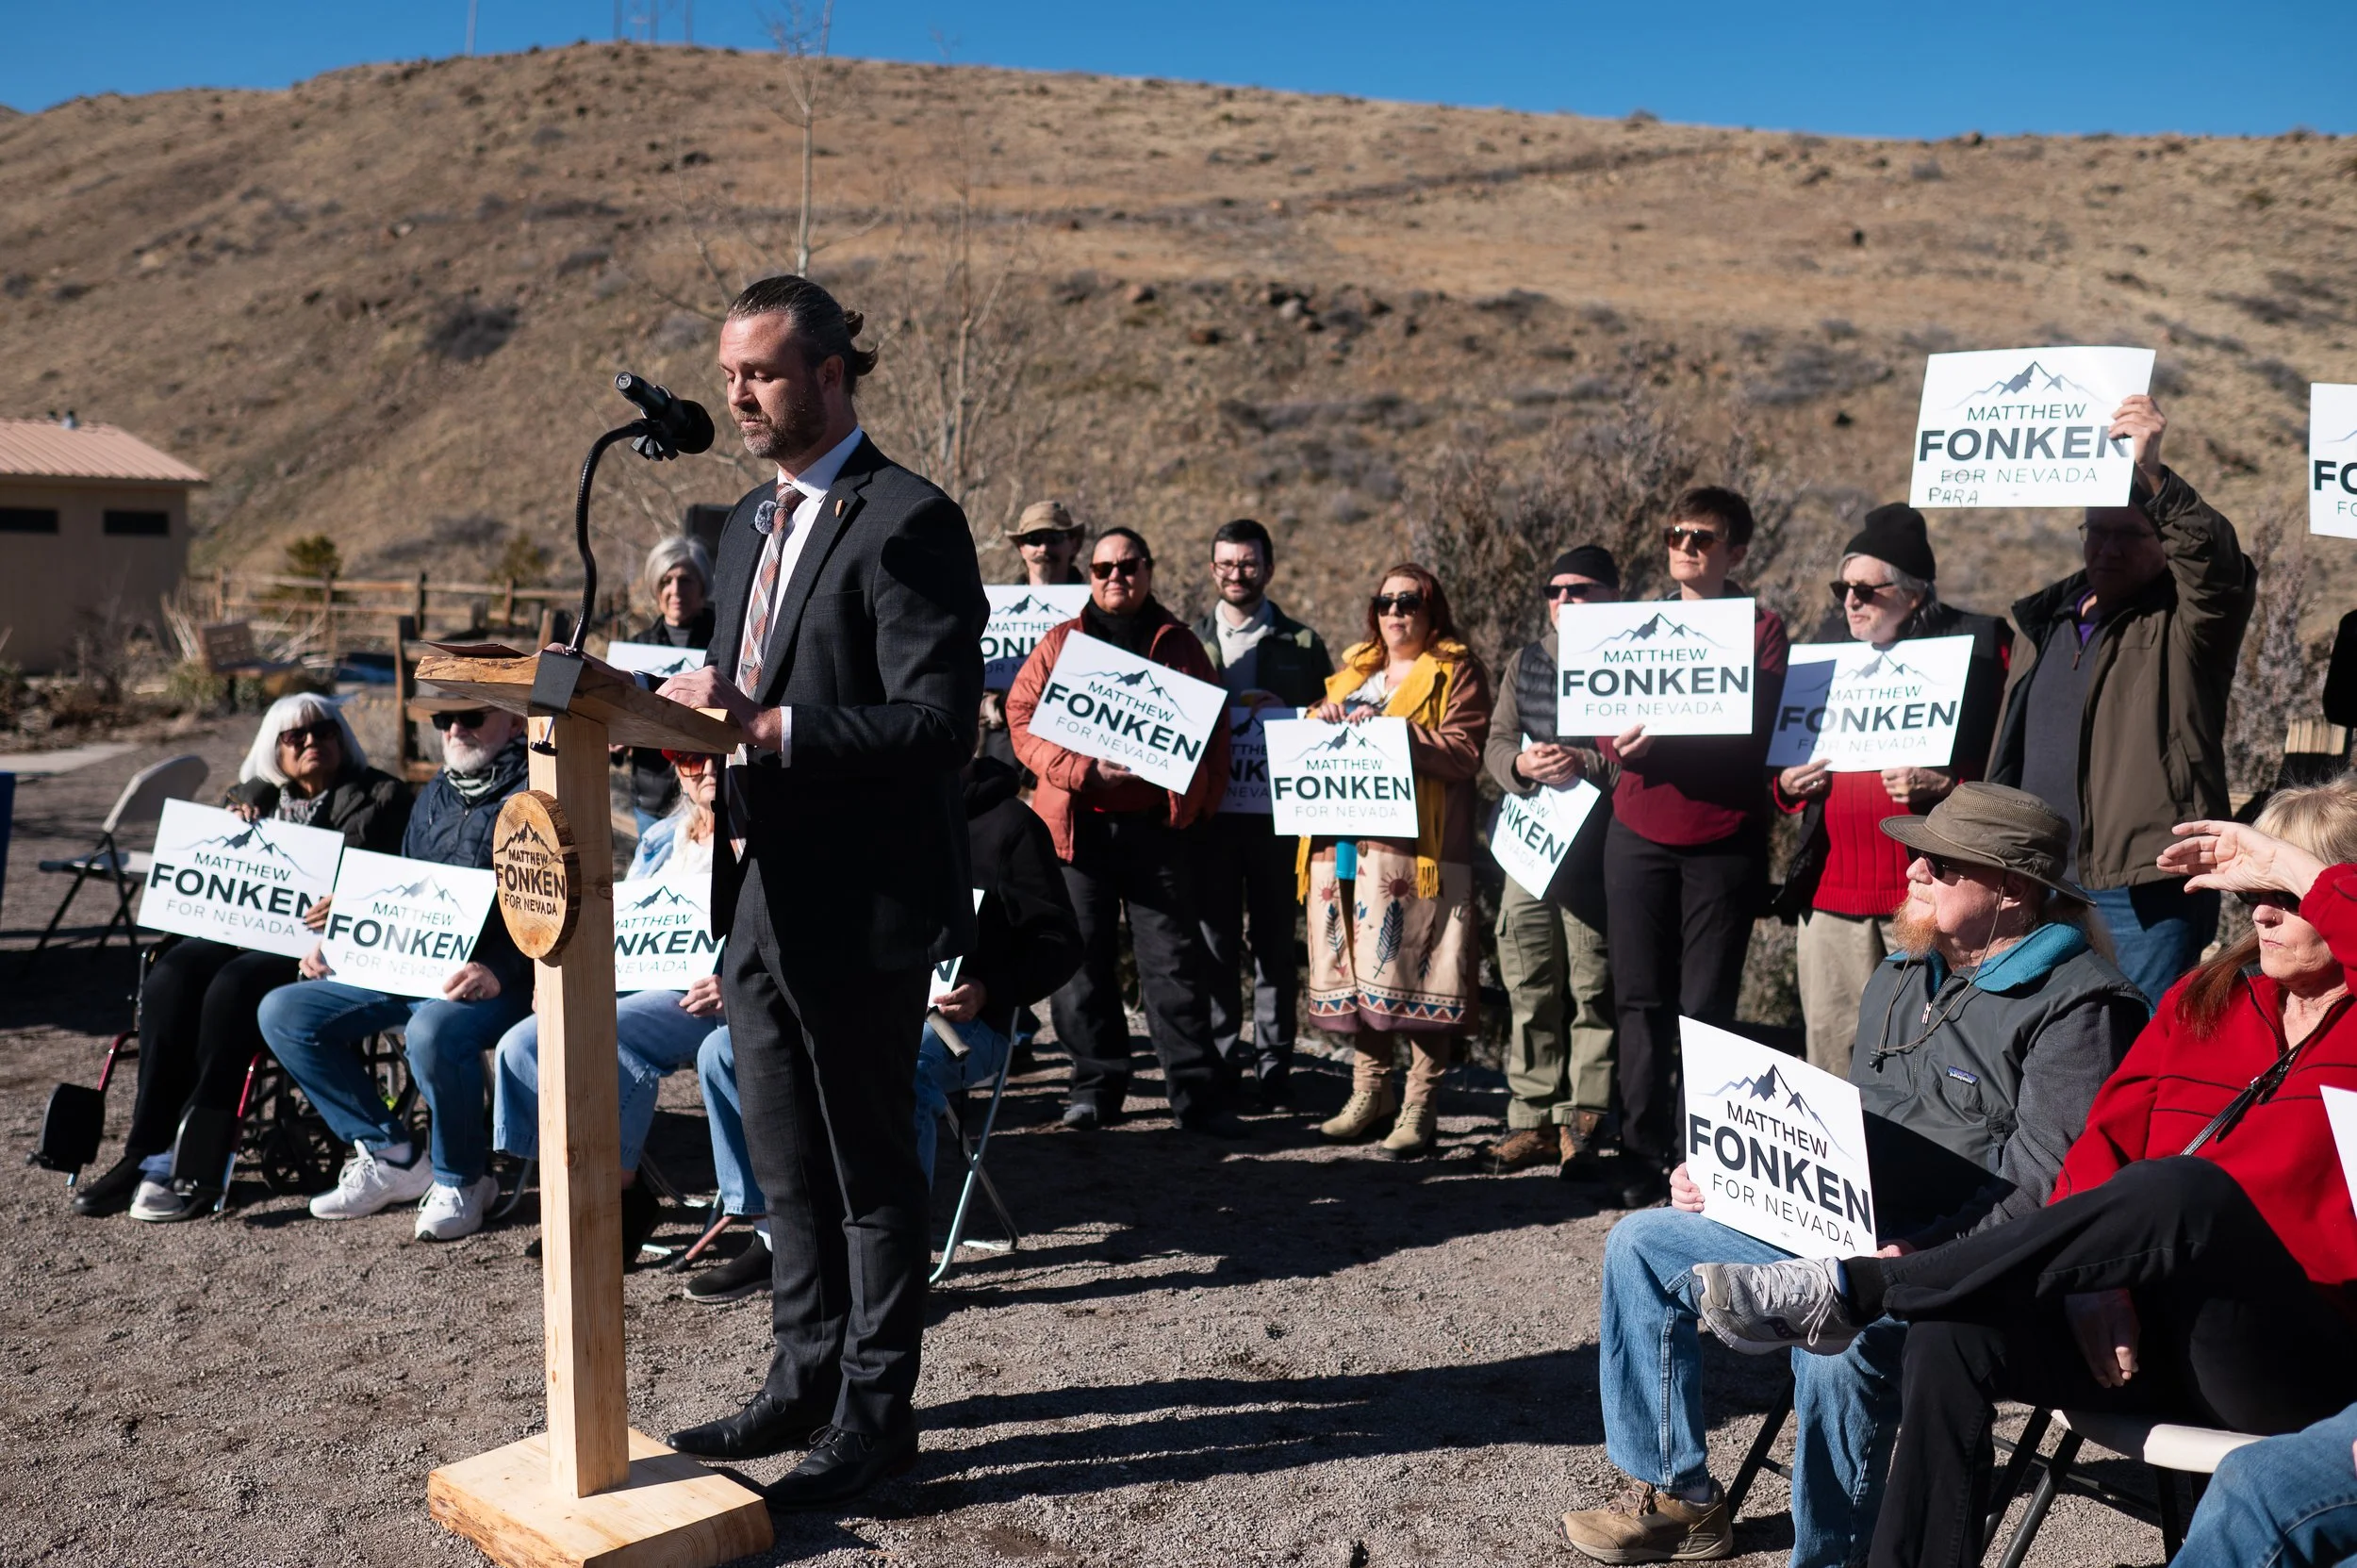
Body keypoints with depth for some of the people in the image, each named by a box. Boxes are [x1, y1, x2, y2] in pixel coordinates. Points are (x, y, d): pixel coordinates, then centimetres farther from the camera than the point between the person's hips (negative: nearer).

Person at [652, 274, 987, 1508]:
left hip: (859, 905, -8)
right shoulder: (750, 525, 15)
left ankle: (874, 1411, 21)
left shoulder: (907, 523, -13)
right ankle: (805, 1381, 35)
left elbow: (938, 723, -21)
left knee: (869, 1168, 5)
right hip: (758, 896, 9)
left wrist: (767, 724, -26)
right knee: (786, 1168, 19)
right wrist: (702, 722, 0)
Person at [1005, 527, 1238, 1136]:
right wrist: (1084, 769, -11)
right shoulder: (1060, 642, 11)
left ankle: (1195, 1092, 4)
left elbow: (1212, 731, 12)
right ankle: (1095, 1085, 15)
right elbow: (1023, 719, 3)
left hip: (1159, 828, -1)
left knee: (1174, 960, -1)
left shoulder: (1180, 645, 12)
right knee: (1084, 960, 4)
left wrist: (1195, 802, -2)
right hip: (1079, 827, 1)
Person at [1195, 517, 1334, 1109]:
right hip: (1208, 808, 1)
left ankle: (1273, 1066, 11)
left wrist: (1283, 715, -13)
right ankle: (1220, 1063, 13)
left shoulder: (1302, 644, 7)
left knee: (1275, 942, 3)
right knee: (1215, 939, 3)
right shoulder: (1190, 640, 12)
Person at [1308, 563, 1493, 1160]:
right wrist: (1325, 720, 4)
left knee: (1416, 971, -7)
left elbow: (1464, 754, -9)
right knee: (1356, 968, 7)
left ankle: (1421, 1109, -2)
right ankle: (1369, 1094, 18)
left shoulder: (1456, 673, 4)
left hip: (1415, 846, -6)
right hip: (1344, 841, 6)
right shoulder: (1354, 669, 22)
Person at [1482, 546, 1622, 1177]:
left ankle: (1581, 1123, 6)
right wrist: (1523, 765, -10)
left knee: (1592, 988, -3)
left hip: (1598, 847, -5)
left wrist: (1585, 764, -21)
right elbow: (1496, 743, 11)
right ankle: (1532, 1119, 17)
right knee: (1529, 988, 8)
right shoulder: (1524, 662, 17)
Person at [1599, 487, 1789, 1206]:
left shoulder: (1760, 627, 4)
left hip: (1723, 841, -3)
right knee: (1642, 999, 2)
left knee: (1707, 1005, -2)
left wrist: (1659, 733, -22)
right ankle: (1645, 1154, 10)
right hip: (1639, 836, 3)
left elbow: (1753, 730, -10)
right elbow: (1605, 726, 6)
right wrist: (1620, 741, -18)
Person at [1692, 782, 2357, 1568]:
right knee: (1951, 1336, -24)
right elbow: (2105, 1141, 7)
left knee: (2186, 1186, -34)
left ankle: (1846, 1288, -29)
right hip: (2144, 1332, 5)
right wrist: (2090, 1278, -12)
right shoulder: (2205, 998, 16)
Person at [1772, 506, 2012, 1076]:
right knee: (1830, 1048, 9)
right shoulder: (1830, 641, 15)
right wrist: (1788, 783, 4)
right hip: (1831, 895, 5)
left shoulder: (1978, 643, -2)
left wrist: (1943, 787, -19)